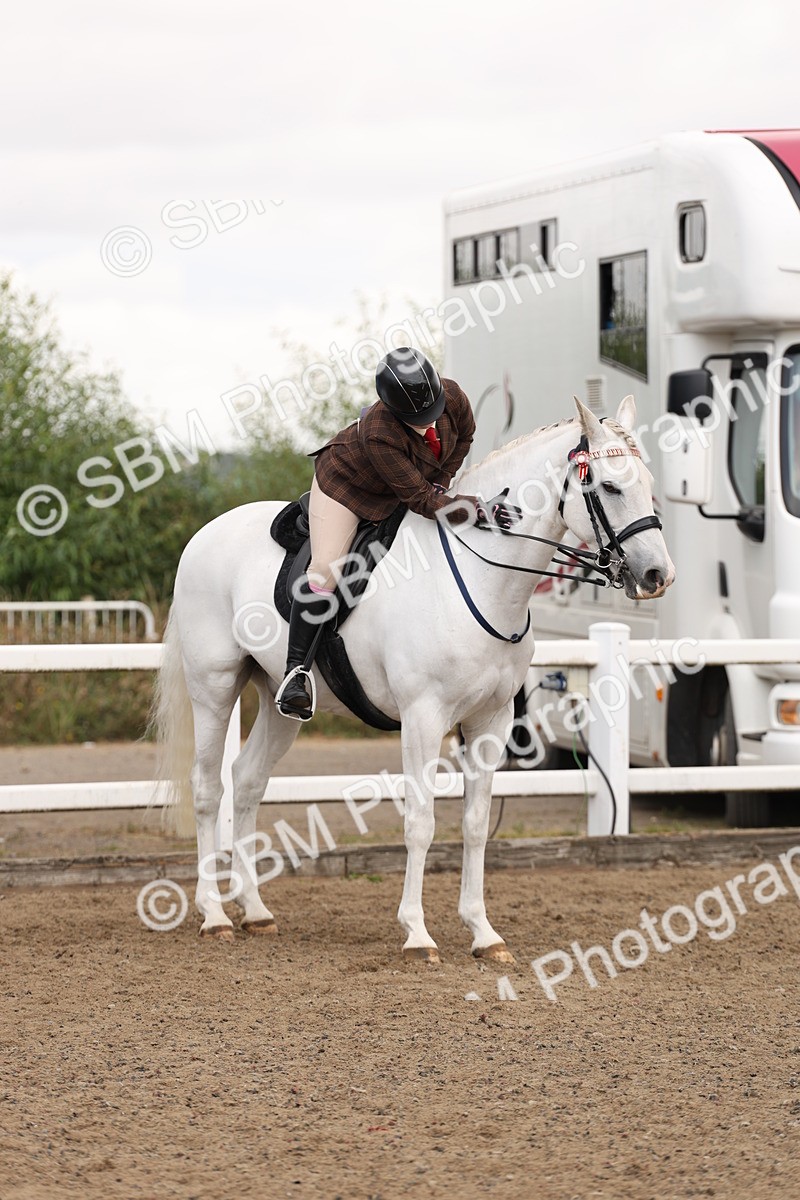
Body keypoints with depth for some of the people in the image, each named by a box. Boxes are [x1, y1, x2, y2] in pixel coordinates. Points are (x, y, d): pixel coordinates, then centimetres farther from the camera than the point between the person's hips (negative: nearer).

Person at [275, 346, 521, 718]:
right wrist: (480, 511, -47)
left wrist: (441, 481, -12)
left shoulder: (452, 396, -27)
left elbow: (464, 435, -1)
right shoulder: (380, 436, -43)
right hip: (346, 482, -7)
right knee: (325, 571, -18)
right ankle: (296, 670, -16)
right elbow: (421, 500, -41)